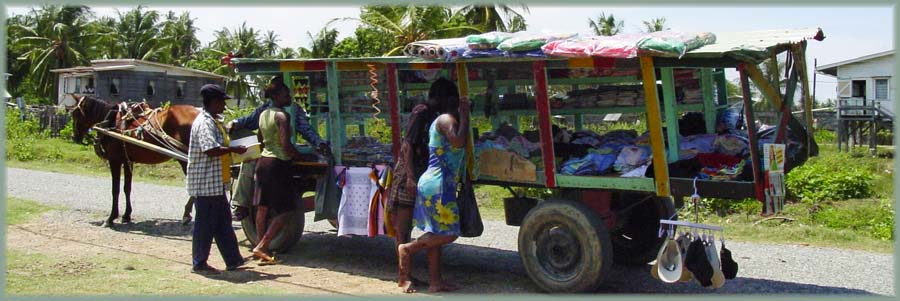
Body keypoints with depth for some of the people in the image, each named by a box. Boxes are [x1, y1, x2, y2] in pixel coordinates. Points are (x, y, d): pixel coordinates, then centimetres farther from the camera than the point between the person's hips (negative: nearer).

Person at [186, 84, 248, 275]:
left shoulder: (212, 122, 16)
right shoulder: (204, 123, -16)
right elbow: (211, 150, -26)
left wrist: (233, 151, 11)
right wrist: (234, 149, -16)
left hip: (215, 183, 11)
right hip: (206, 184, -11)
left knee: (223, 222, 14)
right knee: (206, 223, -1)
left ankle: (233, 260, 21)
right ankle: (200, 264, 10)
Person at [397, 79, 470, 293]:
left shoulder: (441, 121, 21)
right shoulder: (447, 119, -10)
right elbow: (459, 141, -26)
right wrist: (465, 115, -16)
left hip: (436, 184, 11)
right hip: (437, 185, -11)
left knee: (437, 235, 10)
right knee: (448, 233, -6)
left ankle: (435, 282, 12)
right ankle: (408, 248, 5)